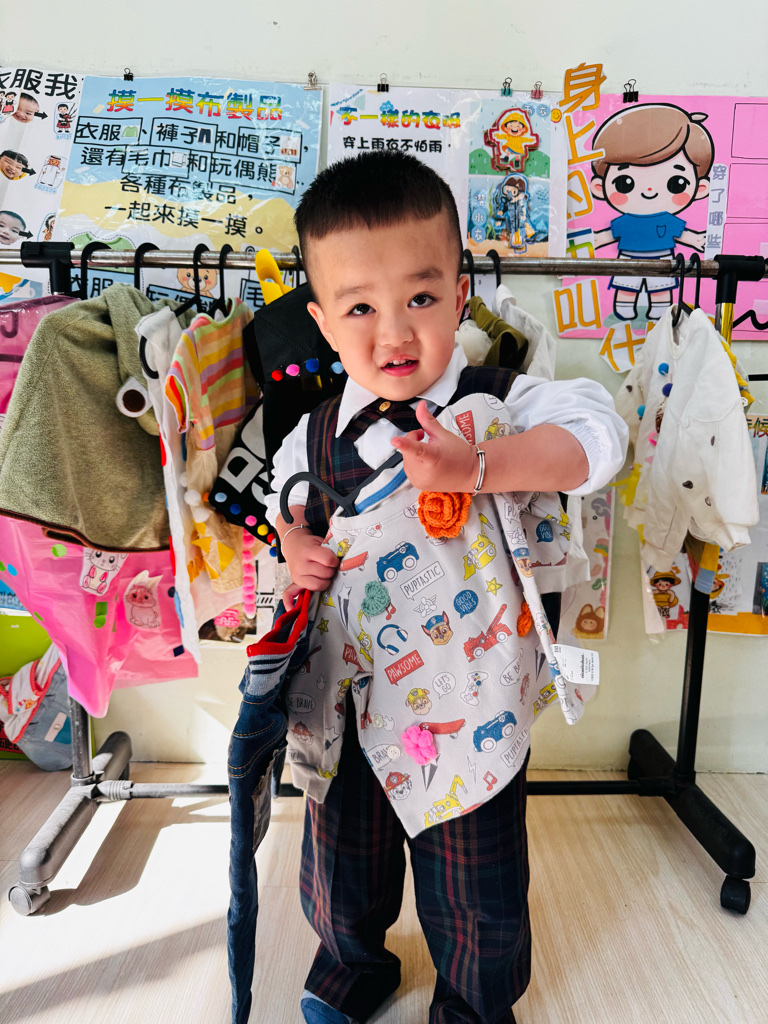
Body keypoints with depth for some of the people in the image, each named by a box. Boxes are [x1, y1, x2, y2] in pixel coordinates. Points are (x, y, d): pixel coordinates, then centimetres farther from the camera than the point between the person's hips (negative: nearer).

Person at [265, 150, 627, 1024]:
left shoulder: (499, 401, -17)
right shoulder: (313, 437, -7)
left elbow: (594, 435, -33)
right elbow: (288, 499, 12)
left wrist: (476, 467, -46)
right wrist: (295, 544, -9)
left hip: (471, 698, -2)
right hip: (351, 693, 3)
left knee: (474, 881, 19)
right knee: (342, 847, 26)